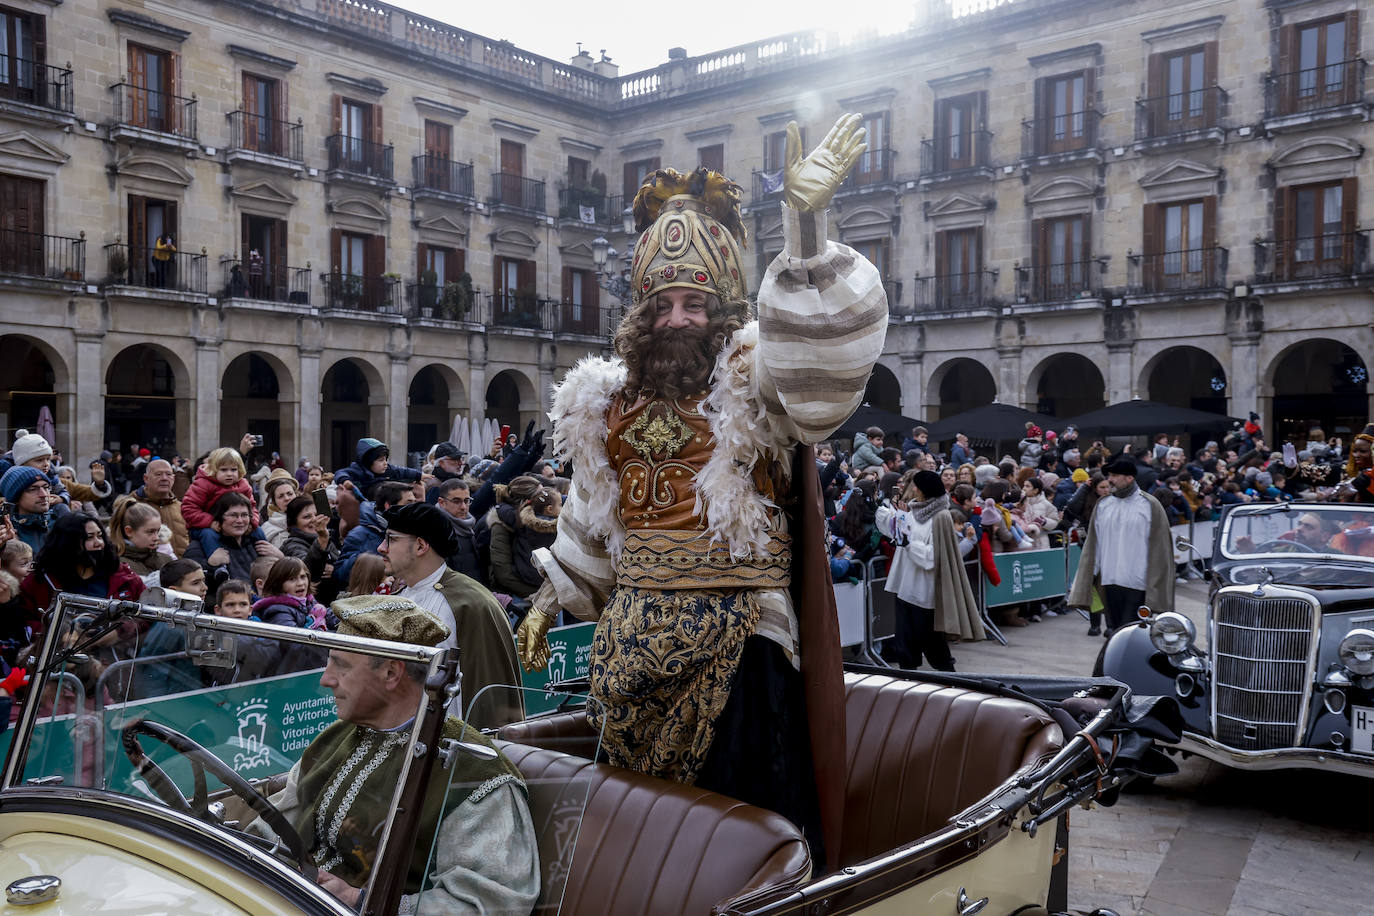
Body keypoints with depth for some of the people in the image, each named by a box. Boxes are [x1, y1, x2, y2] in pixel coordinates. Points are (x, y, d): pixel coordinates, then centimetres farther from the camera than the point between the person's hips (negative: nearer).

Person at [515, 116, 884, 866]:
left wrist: (805, 220, -39)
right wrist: (550, 600, 25)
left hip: (734, 641, -5)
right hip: (635, 637, 5)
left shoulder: (753, 382, -6)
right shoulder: (609, 400, 11)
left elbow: (820, 351, -29)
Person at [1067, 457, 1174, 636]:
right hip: (1110, 581, 5)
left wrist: (1155, 588, -10)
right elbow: (1093, 546, 12)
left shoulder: (1150, 506, -1)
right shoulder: (1102, 505, 12)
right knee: (1115, 631, 11)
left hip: (1137, 583, -4)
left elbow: (1159, 548, -4)